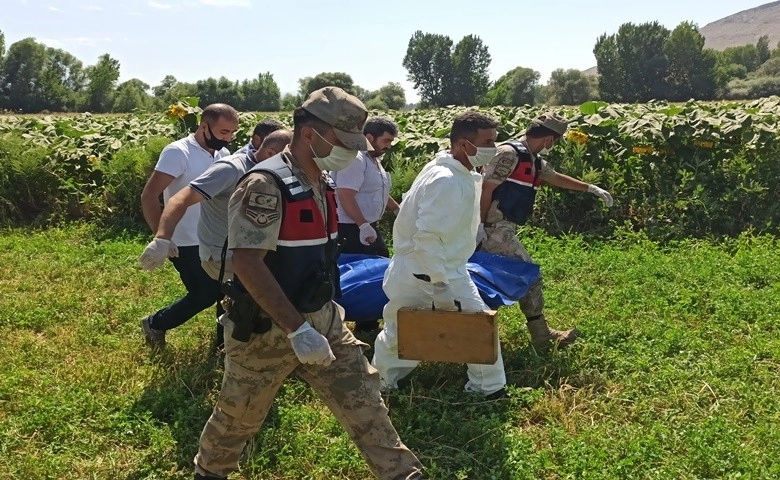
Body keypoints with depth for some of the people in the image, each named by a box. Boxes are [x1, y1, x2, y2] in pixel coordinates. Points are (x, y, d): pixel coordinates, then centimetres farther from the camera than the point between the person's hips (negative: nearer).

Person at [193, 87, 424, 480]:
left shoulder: (321, 185, 5)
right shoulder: (265, 185, -22)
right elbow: (247, 264, -27)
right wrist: (297, 329, -29)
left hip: (323, 321, 7)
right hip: (267, 330, -7)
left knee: (364, 404, 6)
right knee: (238, 416, 15)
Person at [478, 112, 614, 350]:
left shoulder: (534, 160, 15)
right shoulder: (509, 153, -15)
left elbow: (555, 177, 31)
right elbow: (486, 190, -18)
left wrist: (591, 188, 36)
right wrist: (479, 225, -20)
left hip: (504, 229, 10)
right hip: (493, 229, -10)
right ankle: (542, 335, 5)